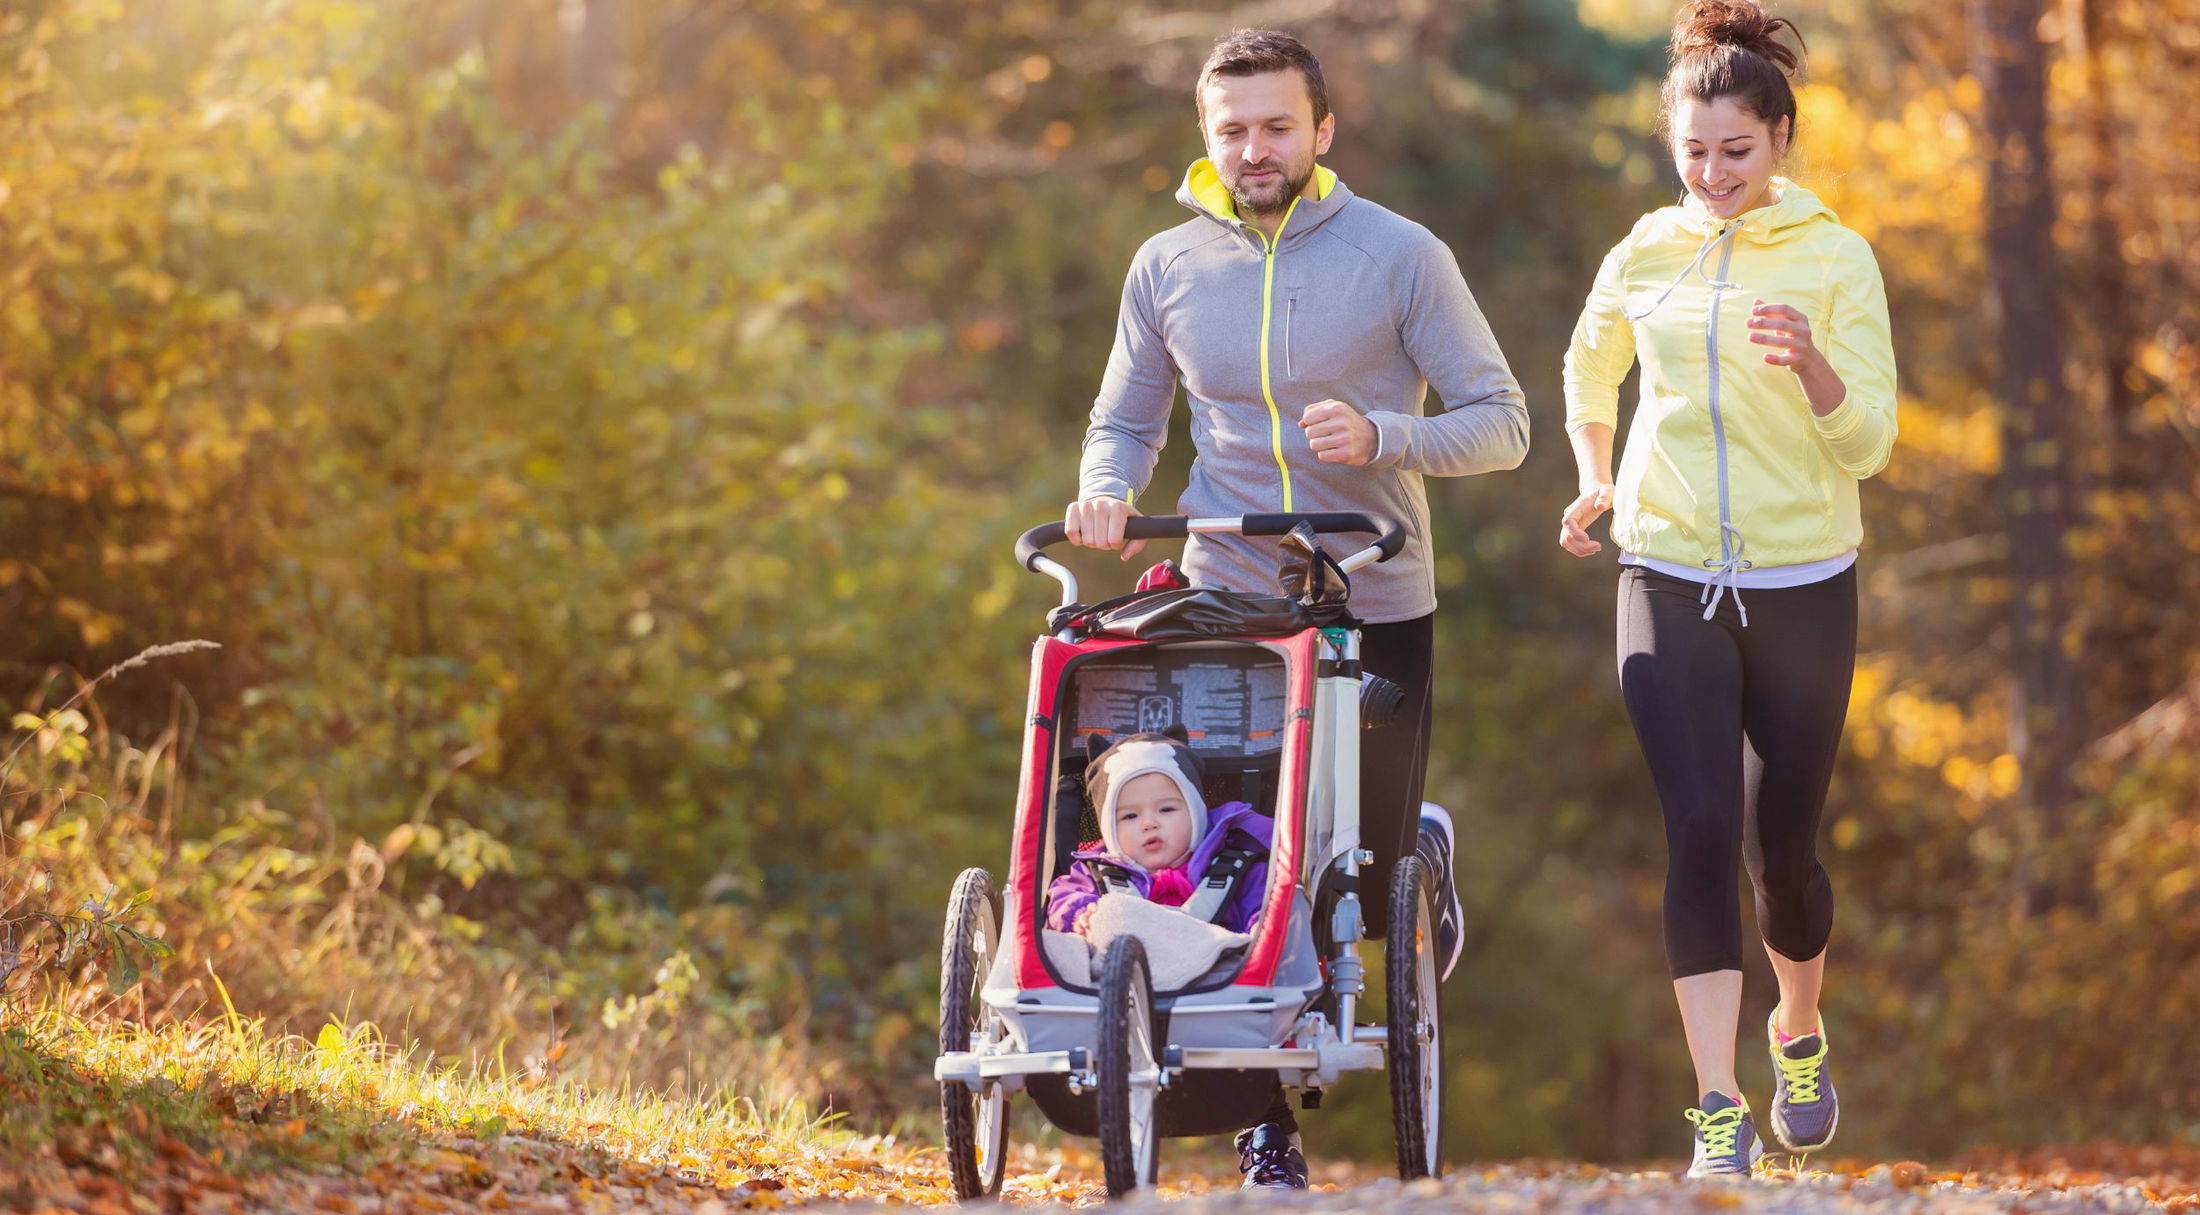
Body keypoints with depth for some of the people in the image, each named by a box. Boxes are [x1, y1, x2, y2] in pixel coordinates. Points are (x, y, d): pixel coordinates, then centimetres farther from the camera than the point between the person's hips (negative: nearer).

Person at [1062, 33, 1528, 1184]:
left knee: (1365, 893, 3)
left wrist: (1381, 437, -22)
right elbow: (1125, 421, 15)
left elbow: (1500, 422, -4)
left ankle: (1422, 850, 40)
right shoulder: (1166, 267, 4)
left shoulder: (1400, 257, -5)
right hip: (1223, 602, 2)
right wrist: (1105, 491, -8)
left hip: (1376, 612, -2)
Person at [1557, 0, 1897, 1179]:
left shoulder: (1835, 259, -4)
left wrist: (1812, 365, -27)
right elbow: (1589, 371, 25)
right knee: (1700, 833, -12)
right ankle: (1719, 1113, -12)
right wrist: (1593, 478, 16)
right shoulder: (1643, 257, 3)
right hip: (1668, 581, 1)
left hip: (1802, 588, -1)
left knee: (1780, 849, 7)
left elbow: (1868, 442, -10)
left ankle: (1800, 1037, 37)